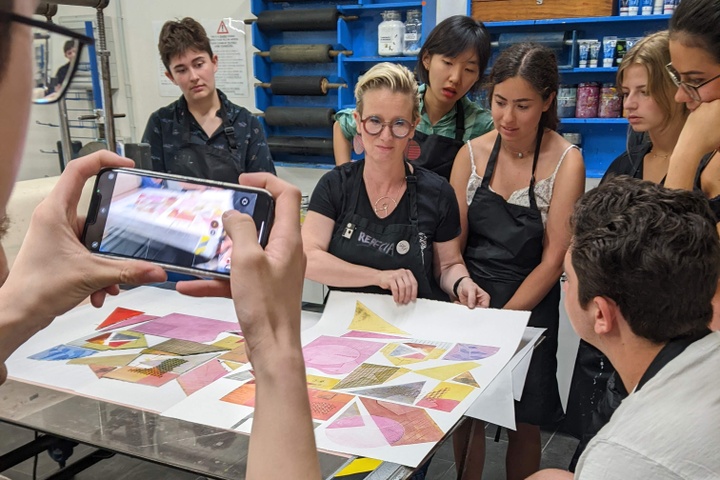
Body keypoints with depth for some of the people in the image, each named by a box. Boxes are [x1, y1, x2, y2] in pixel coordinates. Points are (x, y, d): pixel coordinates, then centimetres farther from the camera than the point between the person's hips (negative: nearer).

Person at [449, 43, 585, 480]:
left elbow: (554, 259, -11)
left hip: (529, 308, -2)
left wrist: (501, 318, -14)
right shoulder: (473, 153, -1)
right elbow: (452, 243, 0)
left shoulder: (566, 161, -10)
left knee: (524, 423, 9)